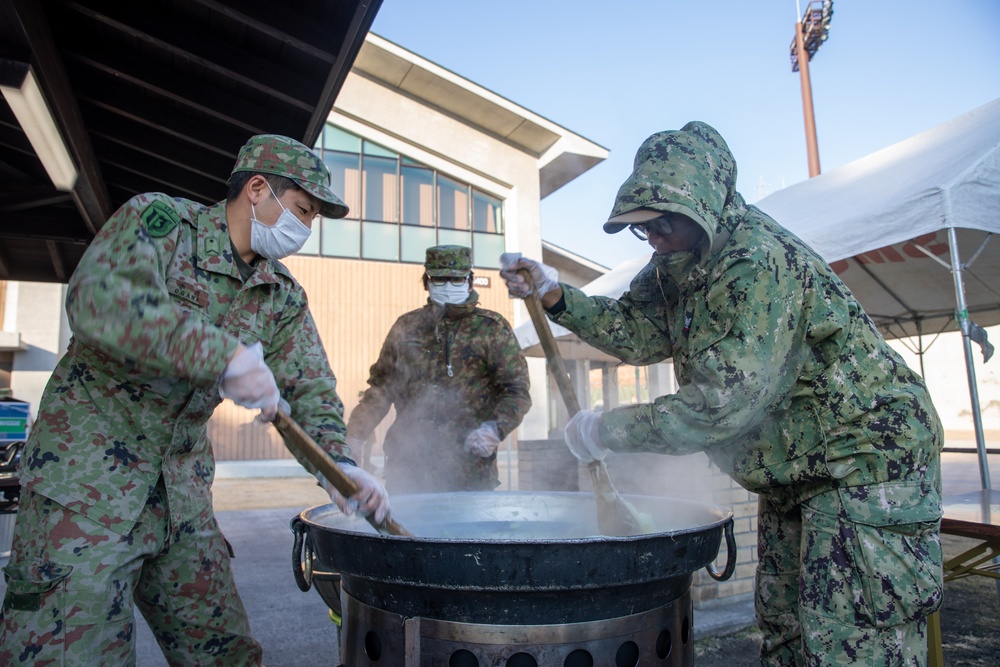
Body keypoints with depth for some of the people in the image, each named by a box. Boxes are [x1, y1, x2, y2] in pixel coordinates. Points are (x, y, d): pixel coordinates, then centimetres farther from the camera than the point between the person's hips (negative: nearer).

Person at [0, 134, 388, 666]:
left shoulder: (284, 298, 6)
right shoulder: (158, 218, -9)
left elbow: (310, 388, 2)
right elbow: (100, 295, -28)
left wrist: (335, 462, -17)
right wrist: (225, 354, -35)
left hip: (182, 491, 6)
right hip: (88, 466, -5)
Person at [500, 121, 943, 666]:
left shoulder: (756, 260, -27)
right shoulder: (680, 264, 4)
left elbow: (727, 399, -30)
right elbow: (637, 333, 4)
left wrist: (608, 430, -24)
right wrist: (553, 293, -6)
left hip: (868, 453, -9)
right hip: (792, 468, 9)